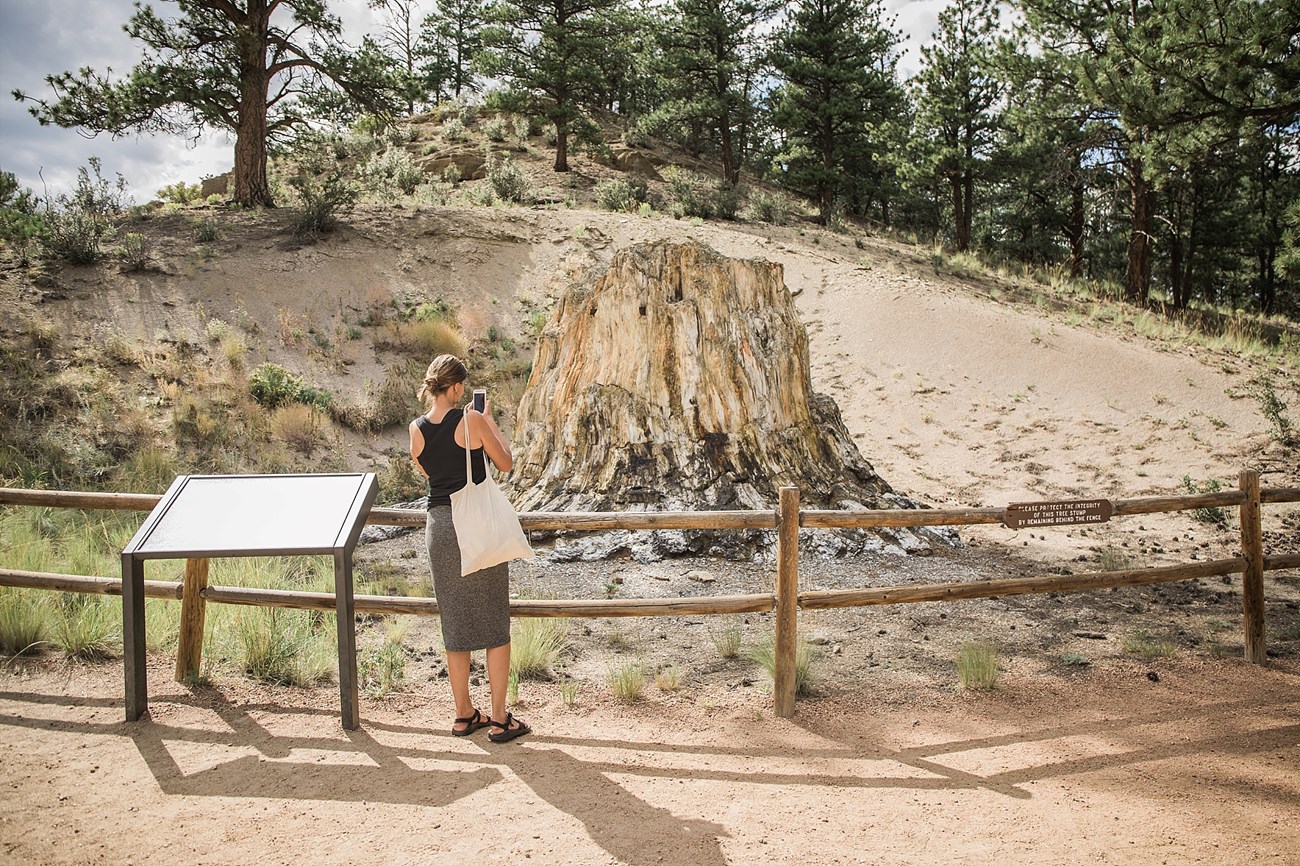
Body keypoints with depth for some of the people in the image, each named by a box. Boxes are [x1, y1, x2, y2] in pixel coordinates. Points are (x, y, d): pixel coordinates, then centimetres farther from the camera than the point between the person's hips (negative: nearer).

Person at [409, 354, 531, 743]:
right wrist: (490, 421, 7)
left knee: (456, 624, 14)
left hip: (439, 525, 4)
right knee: (495, 623, 6)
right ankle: (500, 719, 10)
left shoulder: (417, 429, 1)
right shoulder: (471, 420, -13)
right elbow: (505, 463, -2)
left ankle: (464, 714, 23)